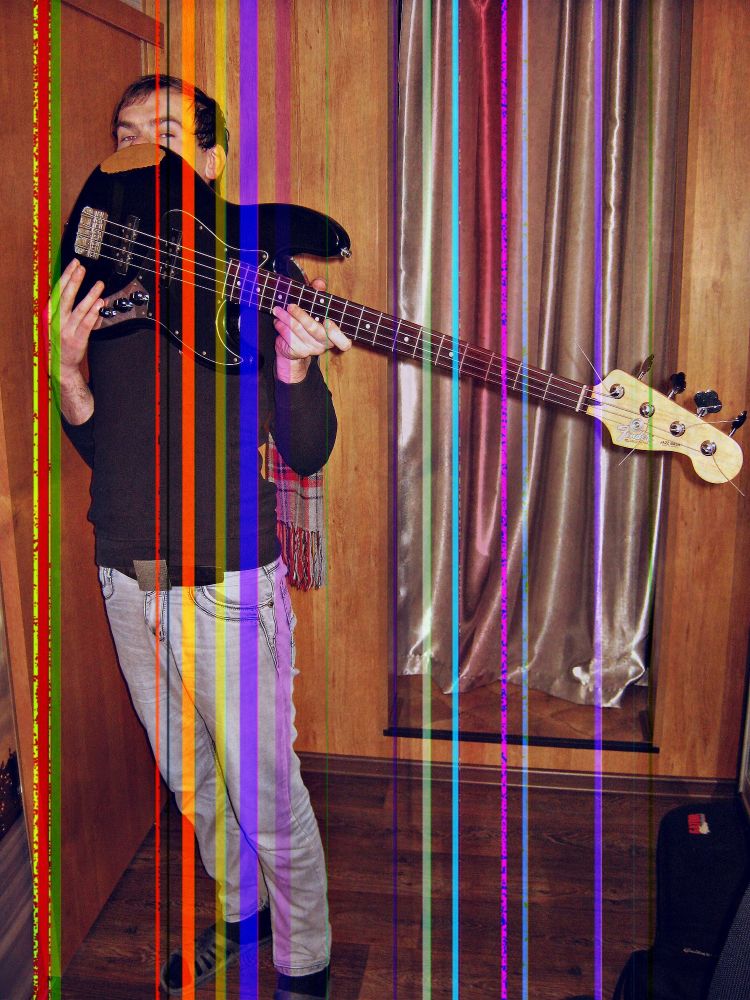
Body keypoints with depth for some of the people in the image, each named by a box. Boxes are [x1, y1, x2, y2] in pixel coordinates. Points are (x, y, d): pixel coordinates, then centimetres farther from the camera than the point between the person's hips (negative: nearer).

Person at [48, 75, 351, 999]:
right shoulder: (99, 277, 4)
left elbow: (308, 453, -10)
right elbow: (97, 442, 9)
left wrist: (292, 366, -29)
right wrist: (66, 368, -10)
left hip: (226, 585, -5)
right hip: (126, 578, 6)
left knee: (266, 798, 7)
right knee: (189, 780, 23)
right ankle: (238, 908, 48)